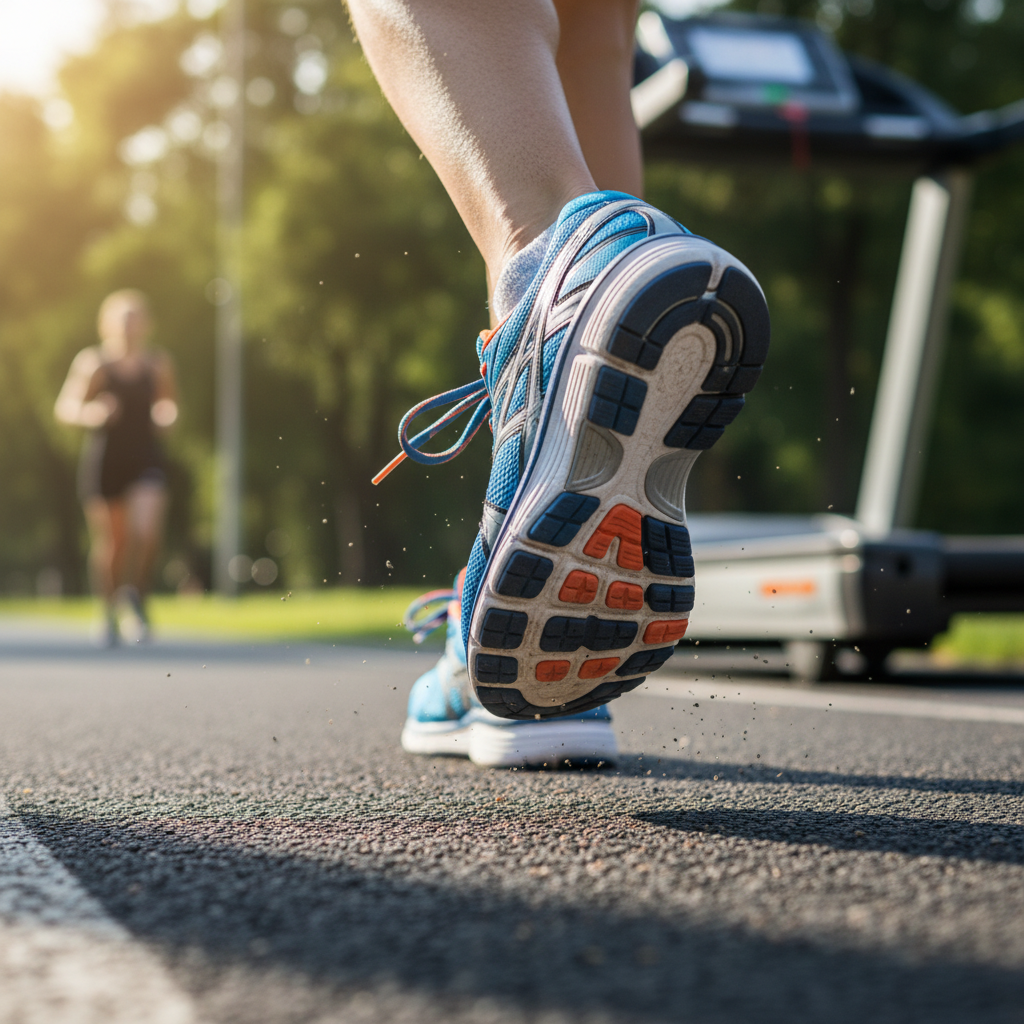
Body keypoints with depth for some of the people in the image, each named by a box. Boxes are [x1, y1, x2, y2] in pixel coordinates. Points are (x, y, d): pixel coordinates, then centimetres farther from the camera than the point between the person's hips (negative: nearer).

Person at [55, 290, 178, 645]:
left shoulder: (159, 363, 4)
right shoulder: (92, 362, -2)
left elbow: (170, 402, 20)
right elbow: (64, 407, -1)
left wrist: (167, 414, -2)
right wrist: (88, 413, -20)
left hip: (146, 460, 1)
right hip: (102, 462, -1)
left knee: (147, 530, -19)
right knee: (108, 543, 4)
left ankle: (135, 591, 10)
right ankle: (109, 614, 25)